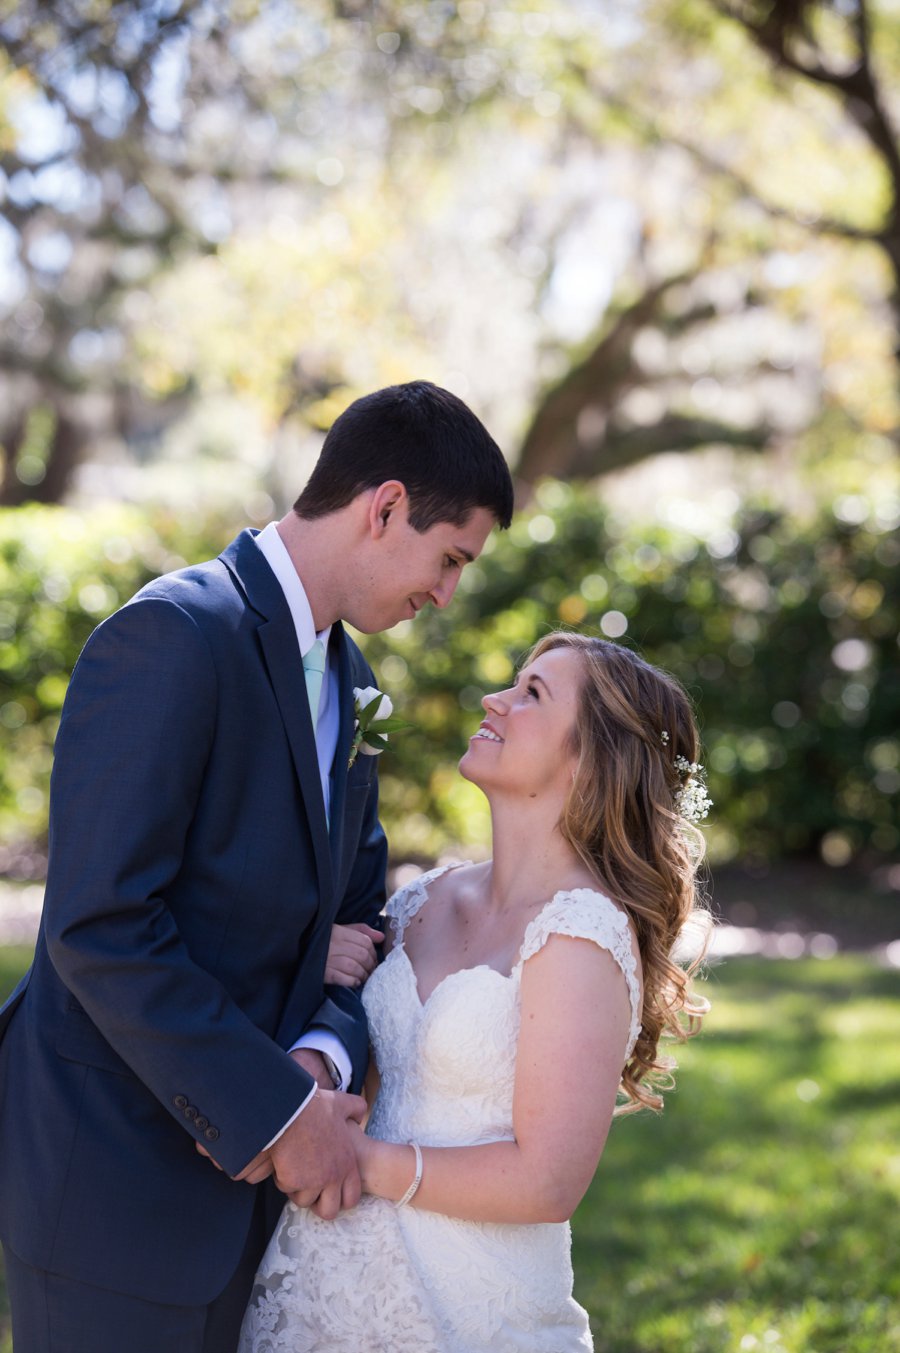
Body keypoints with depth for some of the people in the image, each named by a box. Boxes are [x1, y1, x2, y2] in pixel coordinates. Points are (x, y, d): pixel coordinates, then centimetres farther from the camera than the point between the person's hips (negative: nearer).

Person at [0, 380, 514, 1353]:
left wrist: (320, 1061, -8)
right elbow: (99, 926, -23)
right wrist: (277, 1108, -20)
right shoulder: (171, 637, -17)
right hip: (113, 1177, -8)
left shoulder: (348, 683, 12)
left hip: (237, 1173, 8)